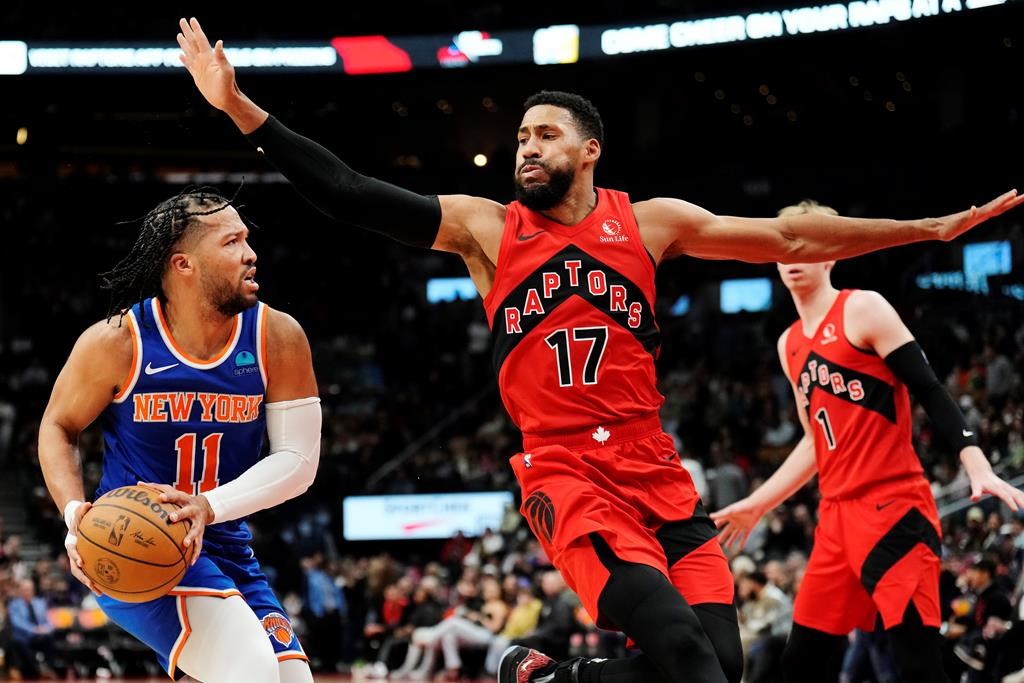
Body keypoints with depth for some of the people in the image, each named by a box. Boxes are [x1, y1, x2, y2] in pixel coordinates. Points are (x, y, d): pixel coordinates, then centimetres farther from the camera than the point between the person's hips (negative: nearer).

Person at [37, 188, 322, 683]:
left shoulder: (278, 337, -6)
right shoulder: (117, 342, -11)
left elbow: (299, 460, -7)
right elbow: (58, 427, 4)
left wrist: (211, 506, -23)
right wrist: (75, 512, -14)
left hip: (225, 548, 6)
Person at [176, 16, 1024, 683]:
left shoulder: (650, 223, 9)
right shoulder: (484, 227, 4)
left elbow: (789, 240, 12)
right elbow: (352, 195, -1)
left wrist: (931, 228, 10)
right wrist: (241, 109, -10)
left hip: (656, 474, 4)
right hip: (566, 474, -4)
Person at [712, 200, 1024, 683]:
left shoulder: (863, 309, -4)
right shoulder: (790, 345, 18)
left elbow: (930, 393, -10)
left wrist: (978, 468, -21)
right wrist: (756, 505, 26)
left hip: (893, 509, -8)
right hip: (837, 516, 8)